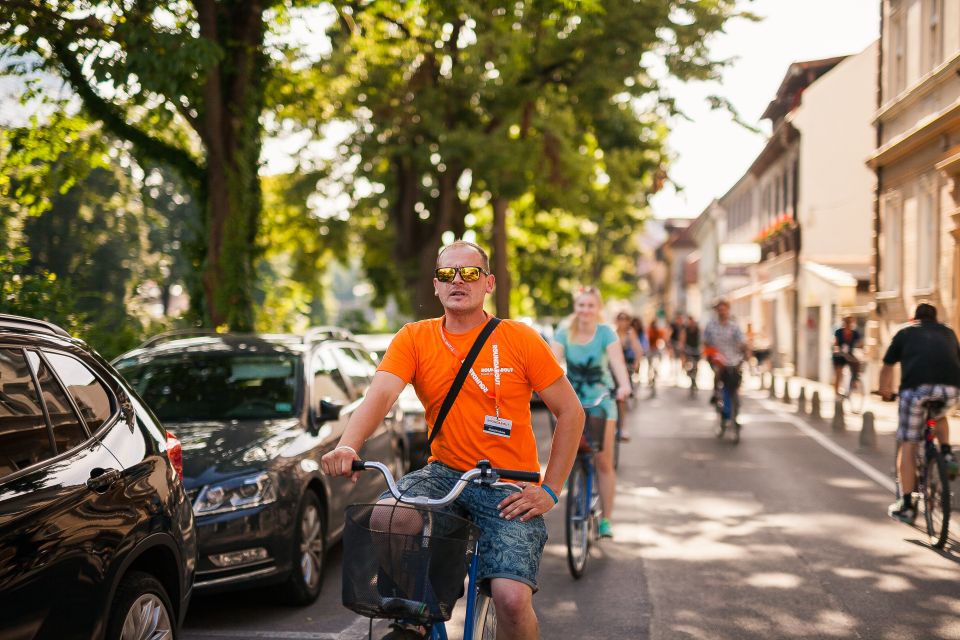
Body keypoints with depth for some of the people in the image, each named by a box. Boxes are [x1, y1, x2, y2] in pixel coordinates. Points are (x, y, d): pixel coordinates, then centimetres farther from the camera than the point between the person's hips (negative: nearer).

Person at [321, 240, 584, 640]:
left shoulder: (520, 340, -4)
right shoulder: (414, 339, 1)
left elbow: (571, 412, 1)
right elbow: (380, 394, -14)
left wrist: (549, 490, -6)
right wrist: (347, 446, -34)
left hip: (508, 487, -2)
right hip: (445, 473, 2)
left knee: (512, 598, -22)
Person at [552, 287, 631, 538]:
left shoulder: (606, 333, -11)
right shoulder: (564, 334, -7)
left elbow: (617, 360, -25)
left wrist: (624, 385, -45)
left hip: (601, 399, -1)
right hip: (571, 398, 1)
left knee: (604, 461, -3)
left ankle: (606, 519, 4)